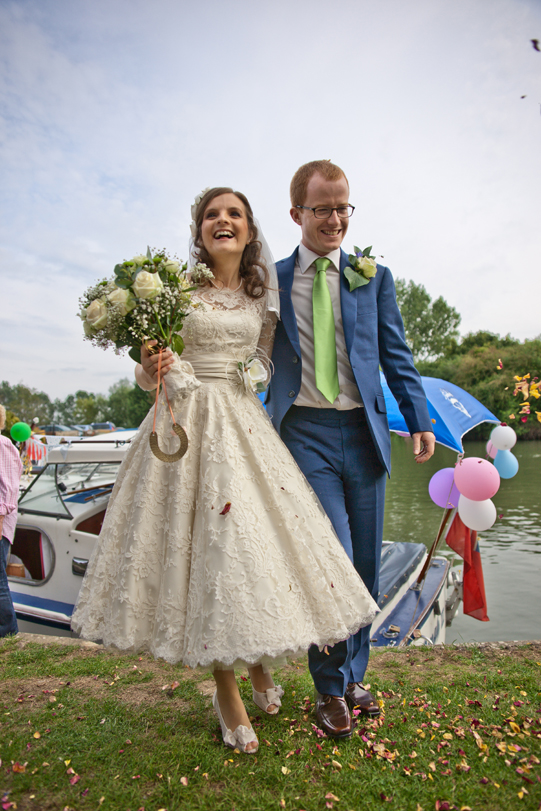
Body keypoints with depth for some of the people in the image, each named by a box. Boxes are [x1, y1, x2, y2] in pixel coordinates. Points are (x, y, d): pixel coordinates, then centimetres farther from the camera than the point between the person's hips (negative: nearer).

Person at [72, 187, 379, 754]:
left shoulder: (264, 294, 11)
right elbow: (148, 375, 0)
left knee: (260, 535, 0)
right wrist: (152, 366, -19)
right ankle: (226, 691, 18)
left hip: (244, 423, 3)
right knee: (207, 538, -3)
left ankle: (259, 664, 30)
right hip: (186, 422, -3)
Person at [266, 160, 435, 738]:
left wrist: (419, 421, 2)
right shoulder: (271, 280, 9)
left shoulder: (375, 277, 12)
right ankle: (331, 689, 16)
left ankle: (353, 676, 32)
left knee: (365, 565, 10)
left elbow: (396, 355, 10)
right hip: (305, 432, -2)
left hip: (363, 431, 3)